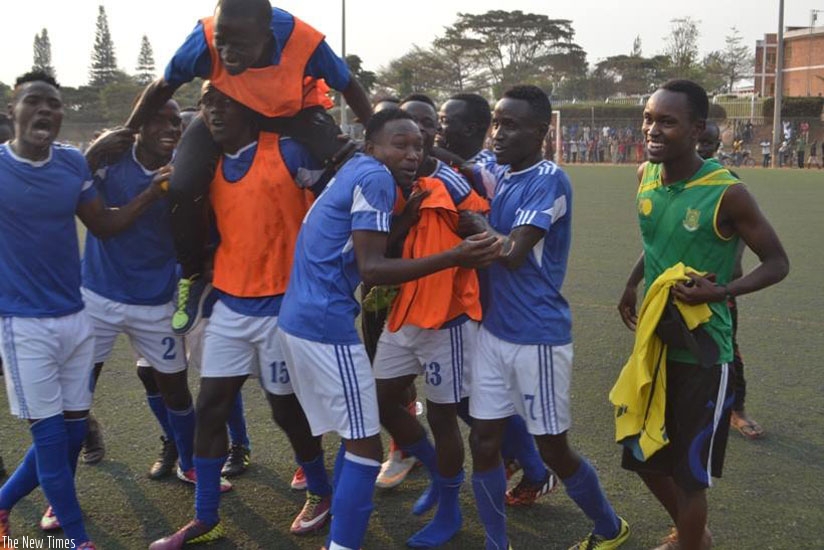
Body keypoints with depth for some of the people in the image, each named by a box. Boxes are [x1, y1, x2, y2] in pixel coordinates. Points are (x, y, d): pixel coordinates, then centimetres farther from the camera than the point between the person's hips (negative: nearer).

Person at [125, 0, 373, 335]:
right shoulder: (204, 40, -34)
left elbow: (349, 87, -15)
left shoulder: (305, 43, -36)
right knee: (182, 188, -19)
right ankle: (193, 276, 8)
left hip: (296, 112, 0)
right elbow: (162, 87, -14)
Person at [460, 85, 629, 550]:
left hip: (538, 336, -6)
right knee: (484, 442, 7)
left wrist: (479, 226, -9)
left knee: (553, 448, 8)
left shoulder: (550, 181, -16)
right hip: (493, 331, 7)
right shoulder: (494, 173, 6)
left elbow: (511, 253, -21)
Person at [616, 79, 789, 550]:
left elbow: (777, 263, -11)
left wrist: (721, 291, -25)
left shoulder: (727, 192, -20)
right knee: (644, 457, 20)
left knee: (688, 473, 4)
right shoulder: (646, 175, -1)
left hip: (703, 352, -7)